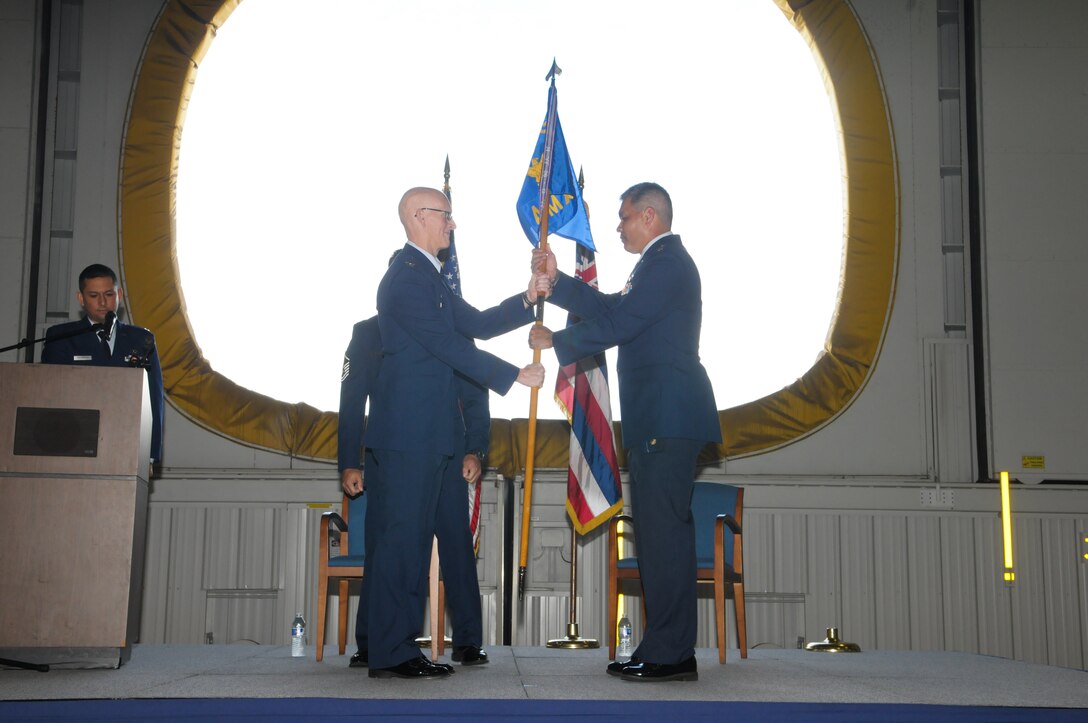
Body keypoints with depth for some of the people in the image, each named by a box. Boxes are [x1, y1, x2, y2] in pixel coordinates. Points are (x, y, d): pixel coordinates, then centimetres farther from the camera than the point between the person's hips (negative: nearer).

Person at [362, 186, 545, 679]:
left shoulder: (427, 276, 20)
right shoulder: (407, 277, -13)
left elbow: (477, 324, 19)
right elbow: (450, 346, -17)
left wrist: (528, 301, 6)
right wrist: (516, 376, -13)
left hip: (423, 432, 10)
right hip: (408, 430, -10)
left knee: (409, 537, 11)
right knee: (401, 537, -7)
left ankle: (396, 645, 16)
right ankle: (389, 654, -2)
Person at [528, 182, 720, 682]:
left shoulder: (668, 262, -12)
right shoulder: (660, 262, 23)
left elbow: (618, 323, -17)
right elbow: (612, 308, 23)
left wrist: (555, 342, -5)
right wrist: (555, 282, 16)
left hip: (667, 418, -11)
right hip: (655, 419, 11)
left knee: (664, 527, -10)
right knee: (659, 529, 12)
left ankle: (671, 654, -7)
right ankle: (666, 649, 17)